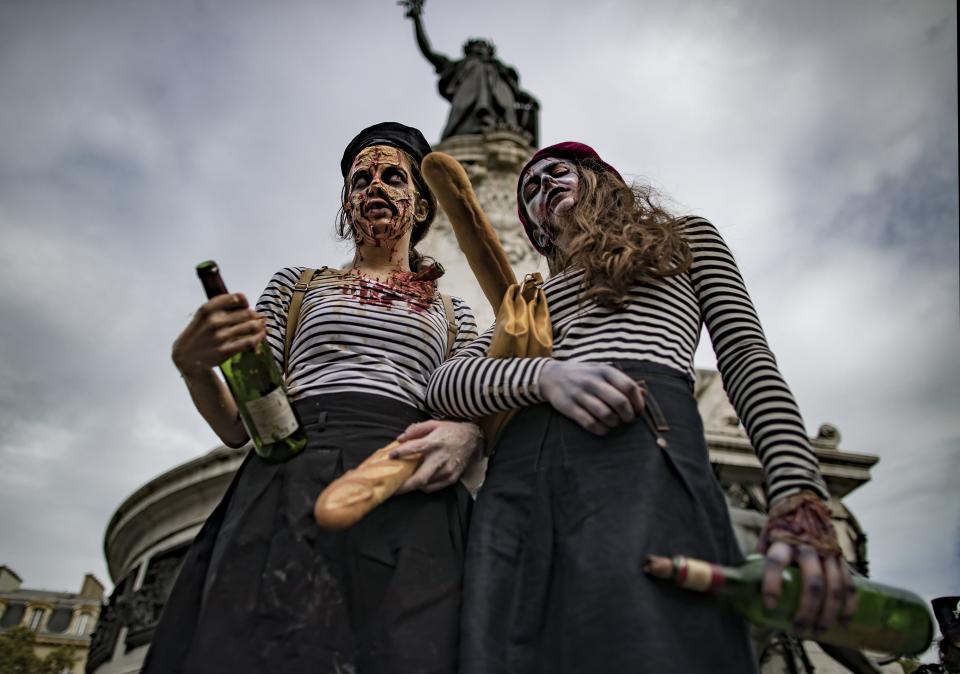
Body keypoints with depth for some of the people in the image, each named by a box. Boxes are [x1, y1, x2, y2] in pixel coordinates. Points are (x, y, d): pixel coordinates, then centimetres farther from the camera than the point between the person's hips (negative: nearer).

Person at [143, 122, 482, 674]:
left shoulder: (455, 314, 22)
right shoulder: (296, 284, 20)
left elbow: (473, 416, 17)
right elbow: (239, 427, 14)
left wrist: (467, 434, -8)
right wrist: (194, 365, -7)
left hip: (410, 502, 1)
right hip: (288, 497, 0)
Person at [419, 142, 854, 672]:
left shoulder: (687, 238, 27)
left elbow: (747, 358, 12)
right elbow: (444, 383, 15)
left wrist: (798, 497, -5)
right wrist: (543, 375, -8)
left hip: (645, 452, -3)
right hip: (517, 475, 3)